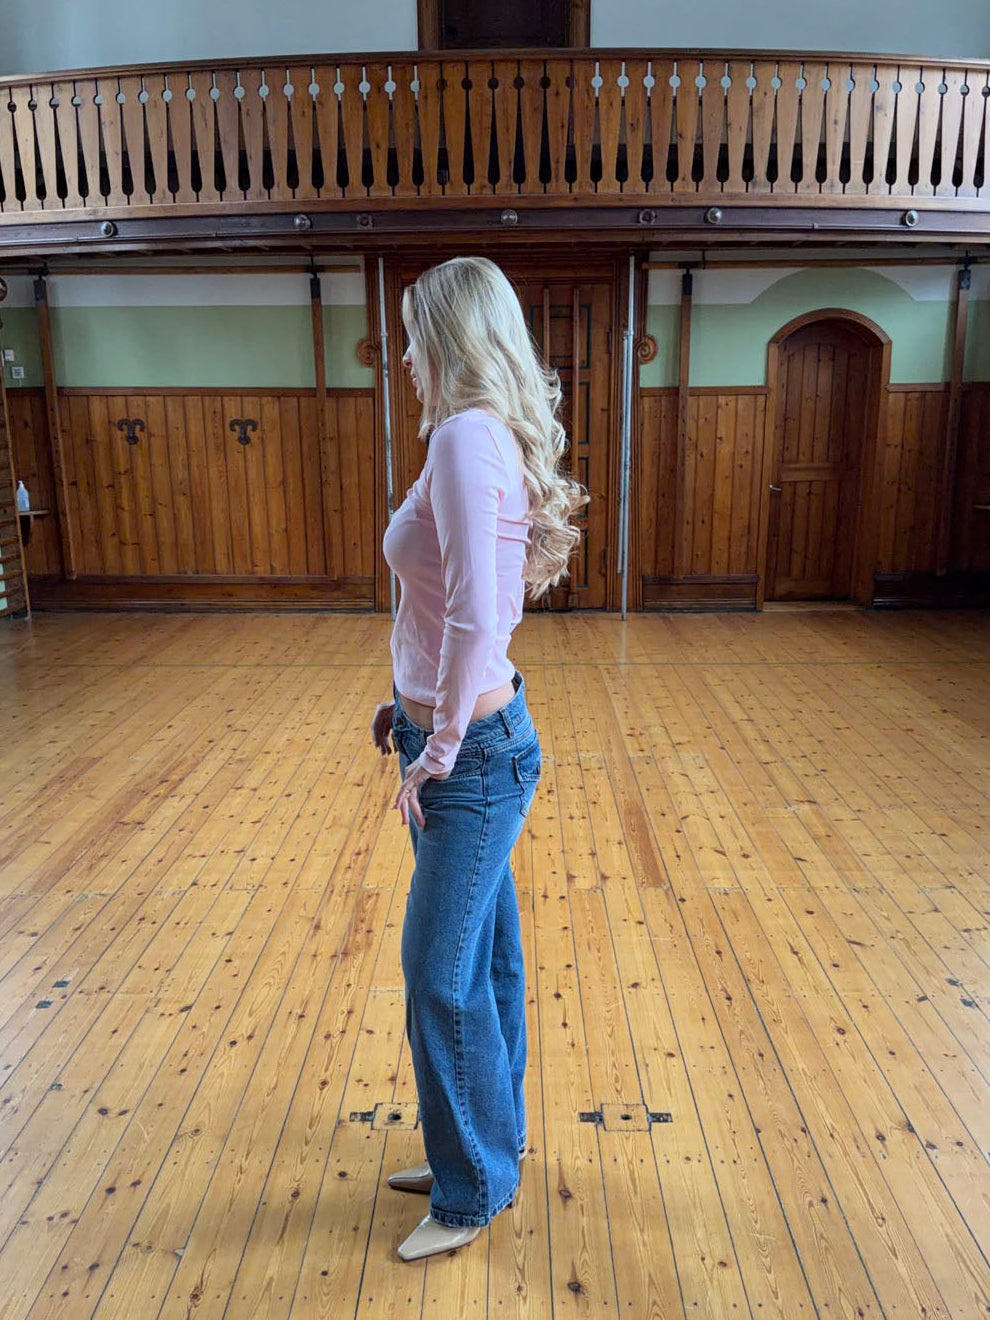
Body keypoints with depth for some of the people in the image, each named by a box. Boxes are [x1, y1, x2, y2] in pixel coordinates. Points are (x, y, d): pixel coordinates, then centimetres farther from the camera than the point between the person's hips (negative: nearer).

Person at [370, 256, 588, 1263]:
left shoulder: (466, 435, -20)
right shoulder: (488, 436, 11)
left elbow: (475, 619, -28)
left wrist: (441, 748, -17)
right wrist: (414, 706, 15)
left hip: (473, 752, -9)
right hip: (459, 735, 9)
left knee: (441, 975, 6)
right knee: (482, 960, 21)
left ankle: (474, 1190, 30)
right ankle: (484, 1144, 42)